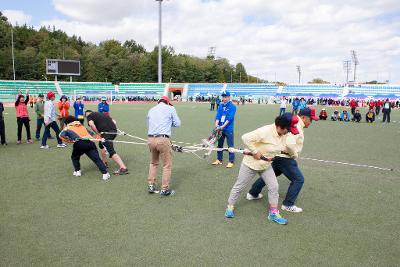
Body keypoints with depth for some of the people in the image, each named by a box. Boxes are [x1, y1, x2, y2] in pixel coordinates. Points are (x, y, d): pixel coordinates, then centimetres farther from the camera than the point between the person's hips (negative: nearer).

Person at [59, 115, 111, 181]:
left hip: (79, 143, -2)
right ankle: (105, 173, -17)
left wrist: (70, 140, 6)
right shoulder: (82, 126, 34)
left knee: (74, 157, 28)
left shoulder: (68, 128, 22)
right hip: (89, 142, 2)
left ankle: (77, 171, 26)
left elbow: (61, 135, 4)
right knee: (97, 159, -6)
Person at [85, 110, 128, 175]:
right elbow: (113, 121, 24)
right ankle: (104, 163, 35)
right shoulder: (101, 114, 31)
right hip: (114, 130, 8)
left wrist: (98, 133, 1)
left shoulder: (89, 116, 13)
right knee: (102, 144, 30)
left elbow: (91, 124, -9)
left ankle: (123, 168, -20)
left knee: (111, 152, -10)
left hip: (106, 132, -8)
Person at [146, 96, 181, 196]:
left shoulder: (151, 110, 18)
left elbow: (148, 125, 21)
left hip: (150, 139, 5)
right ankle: (165, 189, 10)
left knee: (153, 163, 22)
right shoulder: (170, 108, 5)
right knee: (167, 165, 5)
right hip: (163, 140, -5)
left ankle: (151, 185, 25)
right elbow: (177, 124, 7)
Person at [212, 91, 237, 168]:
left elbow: (230, 118, -15)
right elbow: (218, 116, 2)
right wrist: (216, 124, -15)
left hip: (228, 129, -6)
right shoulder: (220, 106, 10)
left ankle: (231, 161, 5)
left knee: (230, 146, -2)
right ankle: (219, 160, 25)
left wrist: (223, 126, -24)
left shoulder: (232, 106, -6)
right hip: (220, 129, 6)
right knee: (219, 144, 13)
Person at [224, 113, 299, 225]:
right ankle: (230, 206, 30)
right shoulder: (265, 131, -33)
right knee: (239, 186, 9)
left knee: (274, 186, 4)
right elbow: (246, 138, -34)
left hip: (266, 165, 7)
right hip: (251, 163, -7)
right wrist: (255, 152, -29)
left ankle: (273, 213, 18)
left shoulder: (283, 133, -7)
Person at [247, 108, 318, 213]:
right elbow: (290, 143, -33)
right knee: (298, 180, 0)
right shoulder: (296, 126, -21)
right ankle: (288, 205, 9)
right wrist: (295, 155, -16)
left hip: (277, 156, 10)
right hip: (284, 158, -10)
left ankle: (253, 194, 37)